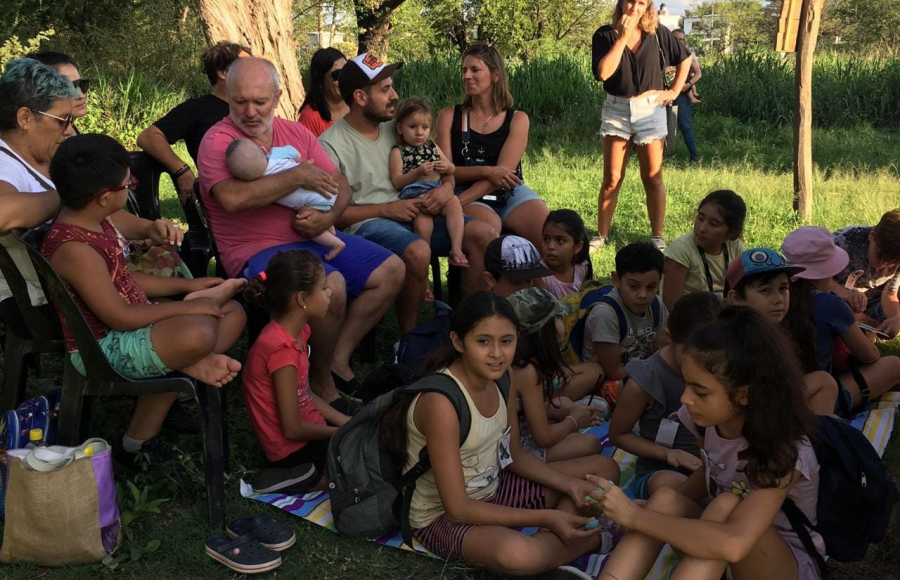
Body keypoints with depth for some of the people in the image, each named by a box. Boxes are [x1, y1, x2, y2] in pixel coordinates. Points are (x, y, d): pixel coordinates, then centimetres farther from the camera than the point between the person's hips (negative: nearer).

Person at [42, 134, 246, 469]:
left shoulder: (94, 221, 4)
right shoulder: (74, 248, -25)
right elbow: (119, 317, -25)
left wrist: (187, 286, 9)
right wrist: (187, 306, -18)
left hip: (131, 326, 10)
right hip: (102, 347, -9)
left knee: (233, 313, 6)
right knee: (198, 333, -35)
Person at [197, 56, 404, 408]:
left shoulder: (296, 133, 11)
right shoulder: (217, 141, -9)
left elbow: (340, 186, 11)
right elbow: (232, 198, -29)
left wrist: (328, 218, -13)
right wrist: (297, 176, -19)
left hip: (312, 237, 8)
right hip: (258, 251, -8)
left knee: (391, 271, 2)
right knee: (331, 286, -32)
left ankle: (339, 358, 8)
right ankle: (321, 380, -6)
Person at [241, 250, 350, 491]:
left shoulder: (296, 332, 1)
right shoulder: (283, 349, -26)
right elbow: (293, 429, -22)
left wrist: (348, 423, 3)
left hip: (309, 434, 9)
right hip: (295, 453, -9)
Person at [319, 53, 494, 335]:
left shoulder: (394, 127, 13)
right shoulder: (331, 145, -6)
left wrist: (447, 186, -3)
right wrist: (387, 209, -15)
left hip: (412, 213, 7)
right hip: (366, 224, -6)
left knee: (483, 235, -12)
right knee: (418, 252, -37)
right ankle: (408, 337, -15)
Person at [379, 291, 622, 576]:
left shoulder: (500, 376, -6)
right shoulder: (441, 401, -31)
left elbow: (514, 455, 7)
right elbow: (458, 509, -28)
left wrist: (568, 484, -9)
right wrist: (545, 517, -26)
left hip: (491, 490, 8)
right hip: (443, 516, -8)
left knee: (604, 468, 10)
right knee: (518, 554, -40)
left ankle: (550, 542, -11)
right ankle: (587, 539, -8)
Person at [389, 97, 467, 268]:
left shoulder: (432, 147, 22)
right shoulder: (398, 152, 7)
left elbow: (452, 169, 26)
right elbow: (397, 182, -4)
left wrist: (446, 167, 1)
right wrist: (418, 172, -17)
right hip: (413, 194, -4)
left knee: (454, 203, -26)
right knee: (422, 217, -33)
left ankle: (456, 249, -31)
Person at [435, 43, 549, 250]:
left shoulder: (517, 119, 9)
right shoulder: (449, 116, 10)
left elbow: (504, 171, -5)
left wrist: (456, 202, -19)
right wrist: (485, 171, -17)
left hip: (512, 194, 2)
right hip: (470, 199, -1)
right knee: (488, 229, -38)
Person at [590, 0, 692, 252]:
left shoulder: (657, 33, 1)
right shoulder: (605, 35, -4)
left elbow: (685, 58, 14)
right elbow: (603, 73, -19)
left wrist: (674, 91, 4)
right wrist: (623, 37, -18)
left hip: (650, 109, 0)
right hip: (616, 110, 0)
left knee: (652, 178, 3)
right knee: (612, 179, 3)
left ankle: (657, 237, 10)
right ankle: (601, 235, 13)